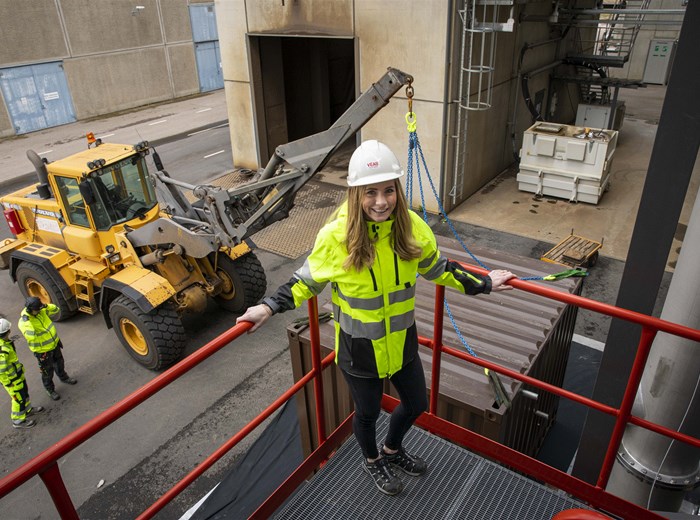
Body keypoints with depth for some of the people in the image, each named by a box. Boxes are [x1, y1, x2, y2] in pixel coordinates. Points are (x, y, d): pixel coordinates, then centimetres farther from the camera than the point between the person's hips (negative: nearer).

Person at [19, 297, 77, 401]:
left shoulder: (41, 311, -12)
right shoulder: (24, 322, -31)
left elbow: (56, 309, 2)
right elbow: (31, 336, -45)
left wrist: (46, 306, -17)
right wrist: (26, 320, -47)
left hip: (54, 344, 6)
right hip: (42, 351, -6)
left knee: (59, 363, 29)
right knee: (47, 371, 14)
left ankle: (63, 377, 56)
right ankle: (50, 389, 37)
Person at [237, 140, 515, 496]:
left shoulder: (412, 227, -14)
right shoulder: (335, 236, -23)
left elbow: (437, 268, 5)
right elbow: (307, 281, -7)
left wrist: (482, 284, 10)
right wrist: (268, 307, -18)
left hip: (402, 341, 4)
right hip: (359, 348, -3)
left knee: (417, 403, 23)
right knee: (368, 413, 19)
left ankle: (392, 450, 57)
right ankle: (372, 461, 55)